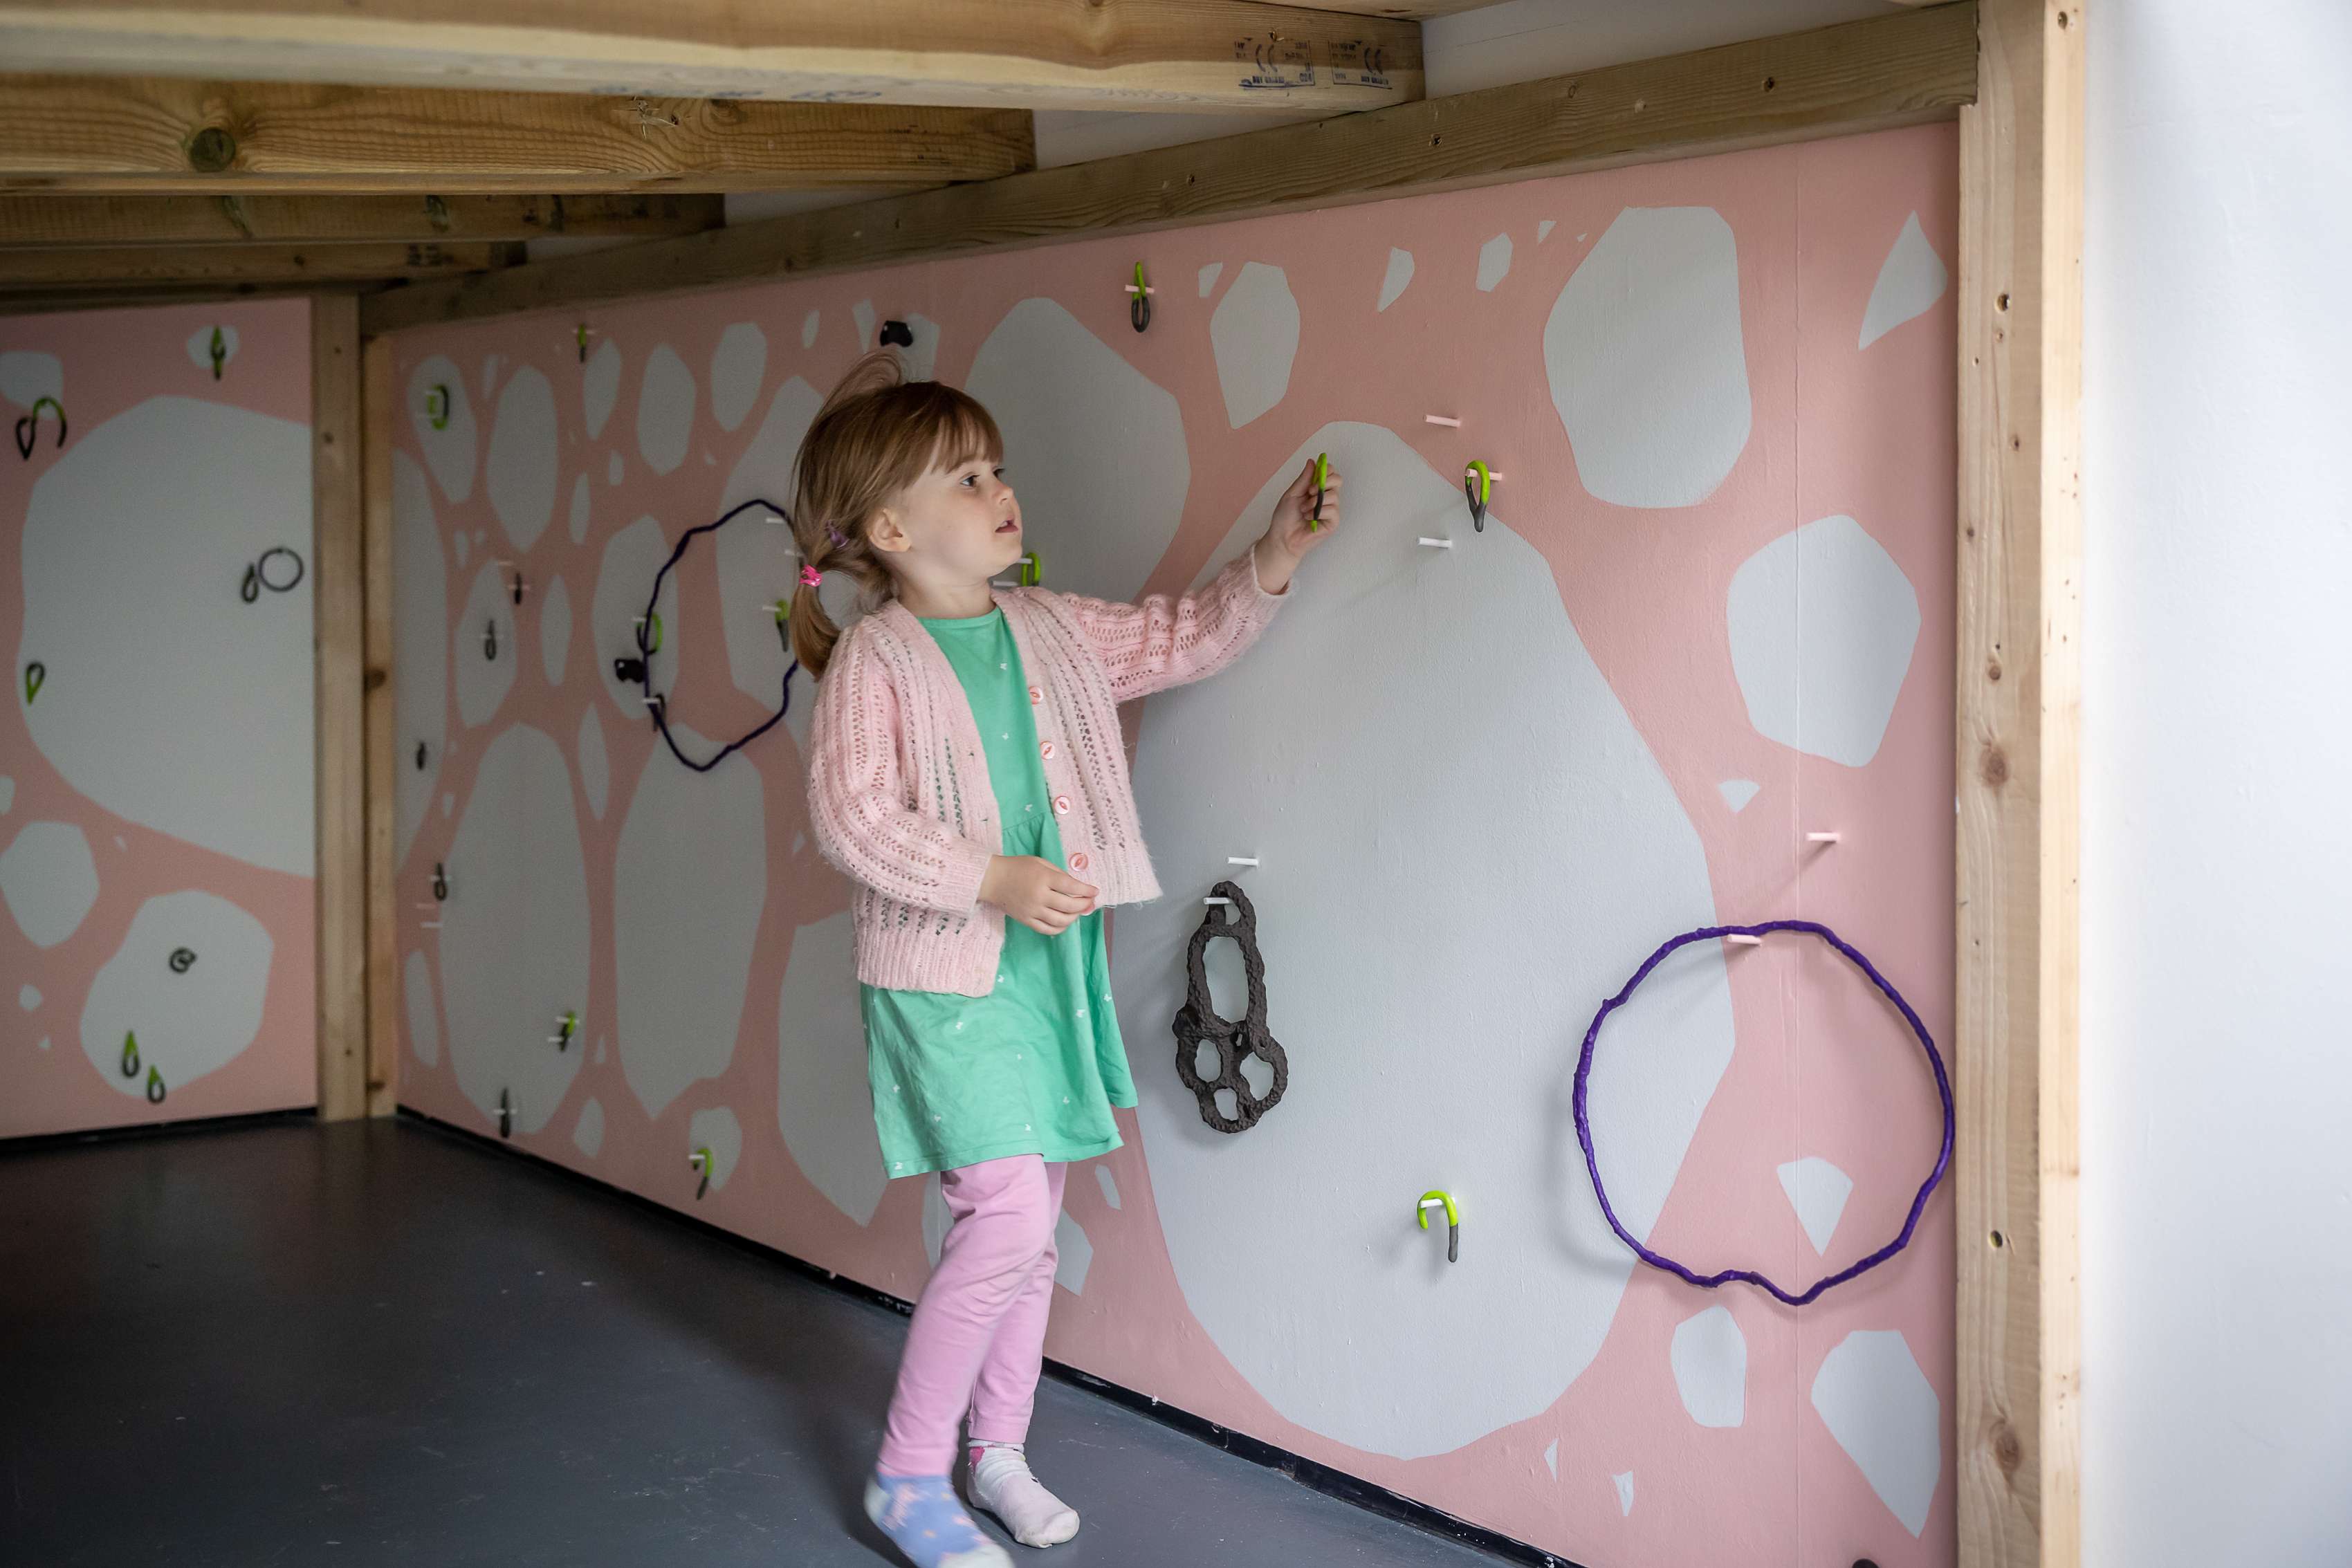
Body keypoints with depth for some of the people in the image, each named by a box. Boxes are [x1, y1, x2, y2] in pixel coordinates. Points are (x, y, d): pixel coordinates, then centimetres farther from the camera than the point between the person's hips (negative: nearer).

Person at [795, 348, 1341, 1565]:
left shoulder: (1052, 632, 9)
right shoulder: (873, 662, -11)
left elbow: (1179, 641, 18)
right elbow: (852, 815, -18)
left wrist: (1270, 564, 5)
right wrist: (994, 880, -25)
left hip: (1049, 964, 7)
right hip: (941, 975, -7)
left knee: (1030, 1215, 13)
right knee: (1009, 1212, -14)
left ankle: (998, 1447, 31)